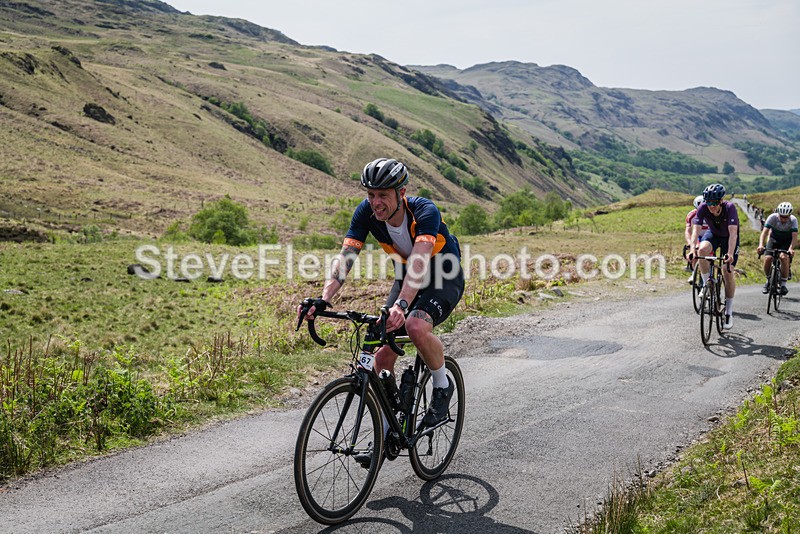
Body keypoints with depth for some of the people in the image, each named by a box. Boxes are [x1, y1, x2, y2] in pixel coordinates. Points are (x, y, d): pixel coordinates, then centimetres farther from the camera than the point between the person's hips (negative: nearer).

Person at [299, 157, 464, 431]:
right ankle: (387, 427, 14)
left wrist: (401, 304, -60)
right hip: (406, 277, 5)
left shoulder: (425, 211, -31)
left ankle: (442, 385, -6)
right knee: (383, 355, -5)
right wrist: (323, 300, -39)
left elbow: (419, 262, -45)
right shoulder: (366, 212, -18)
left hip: (445, 277, -5)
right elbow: (344, 258, -25)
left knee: (416, 327, -34)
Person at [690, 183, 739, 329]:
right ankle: (706, 285, -13)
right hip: (713, 234, 2)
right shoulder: (703, 208, -27)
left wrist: (730, 254, -53)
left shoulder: (730, 208, -34)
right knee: (702, 249, -33)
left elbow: (733, 233, -41)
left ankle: (729, 312, 1)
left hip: (728, 237, -2)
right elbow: (696, 229, -33)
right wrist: (692, 249, -48)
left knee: (728, 272, -11)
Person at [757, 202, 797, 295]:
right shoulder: (772, 217, -26)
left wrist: (791, 248, -51)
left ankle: (783, 284, -15)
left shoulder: (793, 220, -25)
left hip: (787, 241, -1)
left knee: (784, 257, -28)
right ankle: (768, 280, 5)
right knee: (768, 258, -21)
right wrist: (761, 245, -50)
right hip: (774, 239, 1)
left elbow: (794, 237, -33)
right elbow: (764, 232, -33)